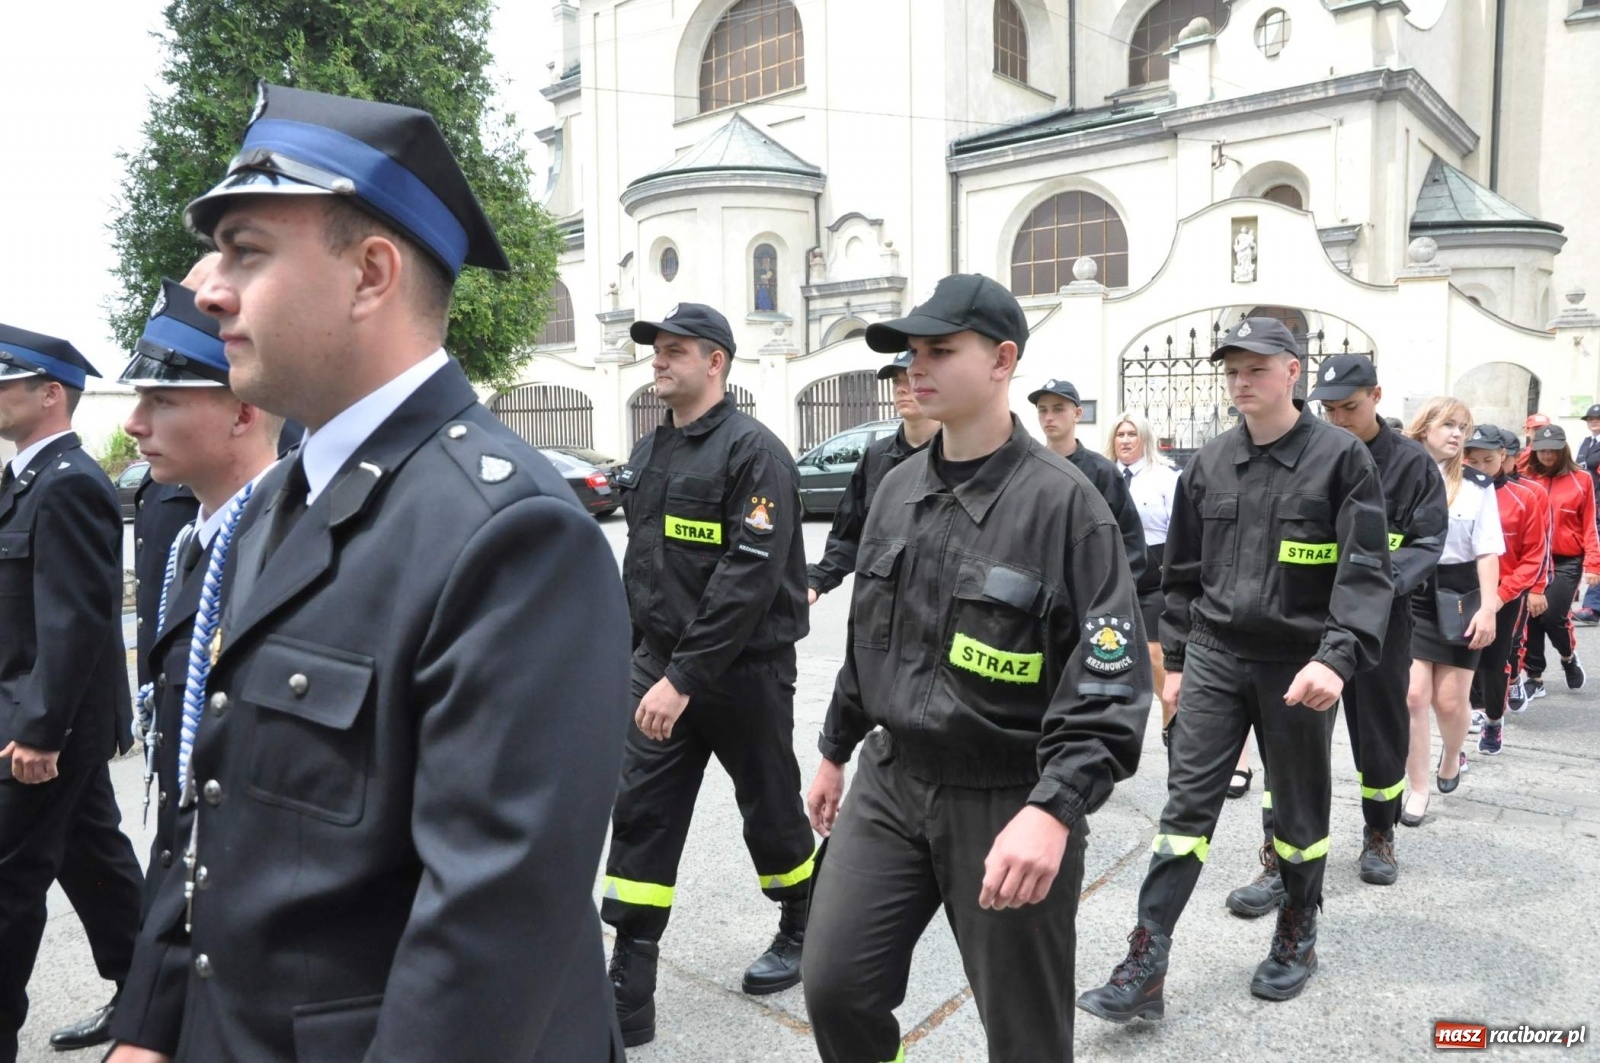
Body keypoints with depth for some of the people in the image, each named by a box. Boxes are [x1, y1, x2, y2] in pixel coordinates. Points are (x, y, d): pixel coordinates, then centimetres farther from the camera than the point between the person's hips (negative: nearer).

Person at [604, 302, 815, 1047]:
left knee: (770, 811, 11)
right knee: (640, 817, 2)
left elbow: (747, 579, -23)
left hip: (743, 671, -6)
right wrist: (647, 657, 13)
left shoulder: (754, 452, -15)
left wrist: (685, 677, -25)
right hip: (661, 664, 7)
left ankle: (801, 934, 38)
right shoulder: (649, 452, 10)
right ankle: (629, 995, 11)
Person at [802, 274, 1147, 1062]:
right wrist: (835, 751, 21)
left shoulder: (1062, 500, -15)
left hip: (1008, 803, -5)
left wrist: (1053, 810, -29)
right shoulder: (899, 489, 6)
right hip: (890, 783, 6)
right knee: (835, 987, 7)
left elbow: (1110, 682, -18)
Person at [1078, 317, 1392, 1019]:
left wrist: (1337, 657, -25)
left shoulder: (1341, 456, -6)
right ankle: (1145, 967, 0)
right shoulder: (1209, 465, 6)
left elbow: (1366, 570, -12)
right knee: (1187, 804, -1)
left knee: (1300, 808, 14)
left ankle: (1297, 935, 37)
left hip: (1299, 665, -2)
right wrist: (1175, 660, 12)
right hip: (1214, 657, 3)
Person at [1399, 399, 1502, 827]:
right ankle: (1418, 789, 8)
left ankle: (1452, 757, 38)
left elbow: (1488, 551, -2)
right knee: (1412, 695, -6)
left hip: (1458, 598, 1)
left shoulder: (1477, 485, 1)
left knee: (1450, 700, 5)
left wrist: (1488, 608, -10)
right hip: (1407, 596, 0)